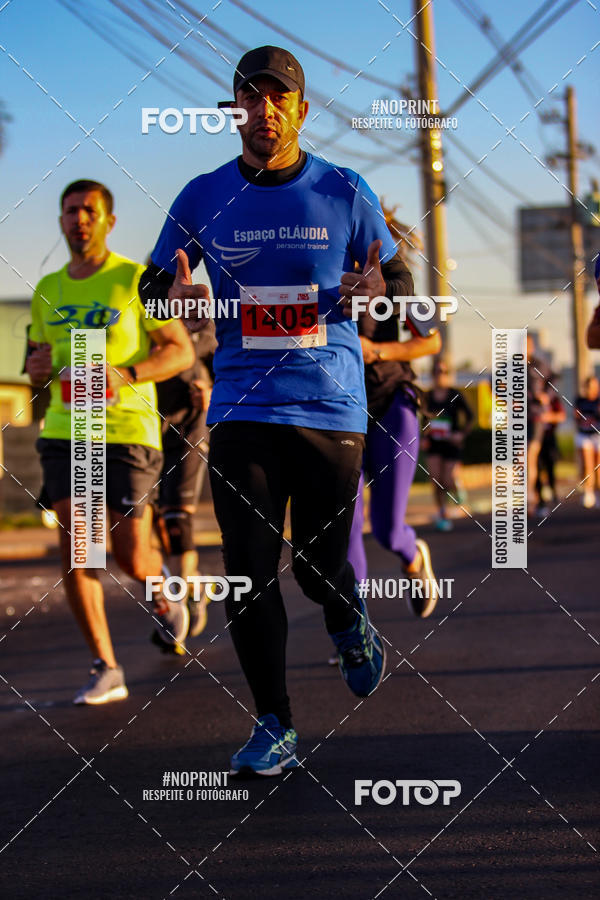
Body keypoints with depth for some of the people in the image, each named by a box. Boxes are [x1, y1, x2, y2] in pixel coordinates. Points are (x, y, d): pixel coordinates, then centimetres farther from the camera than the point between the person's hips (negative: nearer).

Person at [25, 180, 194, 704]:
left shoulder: (136, 279, -3)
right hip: (65, 431, 4)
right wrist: (37, 367, -4)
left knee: (131, 557, -3)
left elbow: (181, 351, -3)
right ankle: (106, 670, -2)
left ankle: (164, 594, 34)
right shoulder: (48, 290, 12)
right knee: (74, 548, -9)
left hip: (128, 430, -4)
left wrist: (125, 375, -20)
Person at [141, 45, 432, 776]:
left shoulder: (344, 193, 2)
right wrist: (174, 292, -12)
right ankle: (274, 726, 4)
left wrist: (376, 289, -14)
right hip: (242, 408, 1)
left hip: (331, 407, -1)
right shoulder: (203, 198, 4)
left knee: (320, 564, 5)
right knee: (248, 571, -6)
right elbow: (154, 282, 12)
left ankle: (349, 627, 42)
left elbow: (396, 280, 10)